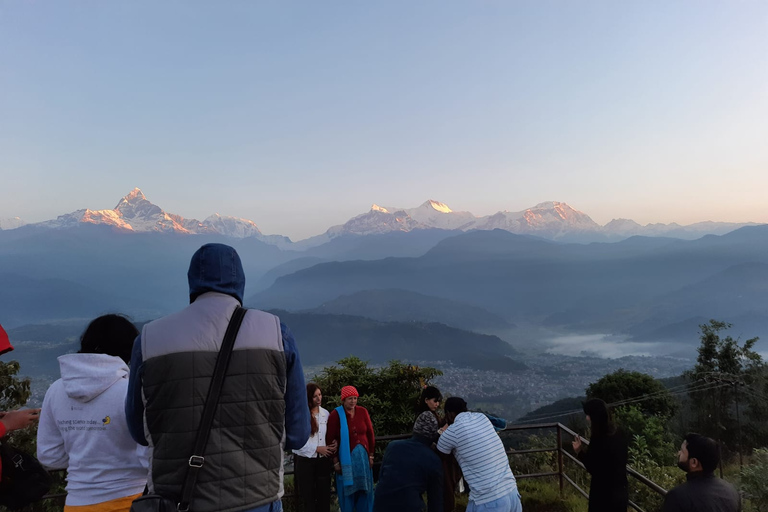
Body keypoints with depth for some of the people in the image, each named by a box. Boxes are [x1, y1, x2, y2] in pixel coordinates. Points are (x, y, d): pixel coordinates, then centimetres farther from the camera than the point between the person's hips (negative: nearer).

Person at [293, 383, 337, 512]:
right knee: (308, 495, 7)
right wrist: (317, 448, -15)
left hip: (323, 459, 4)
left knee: (325, 493, 8)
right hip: (305, 460, -4)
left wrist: (335, 442, -6)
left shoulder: (325, 413, 5)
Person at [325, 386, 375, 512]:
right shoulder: (336, 414, -10)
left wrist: (371, 455, 5)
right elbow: (330, 439, -8)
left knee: (365, 490, 11)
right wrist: (335, 461, -8)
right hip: (345, 457, -3)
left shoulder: (362, 411, -1)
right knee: (347, 491, 8)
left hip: (362, 456, 3)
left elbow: (370, 434, 5)